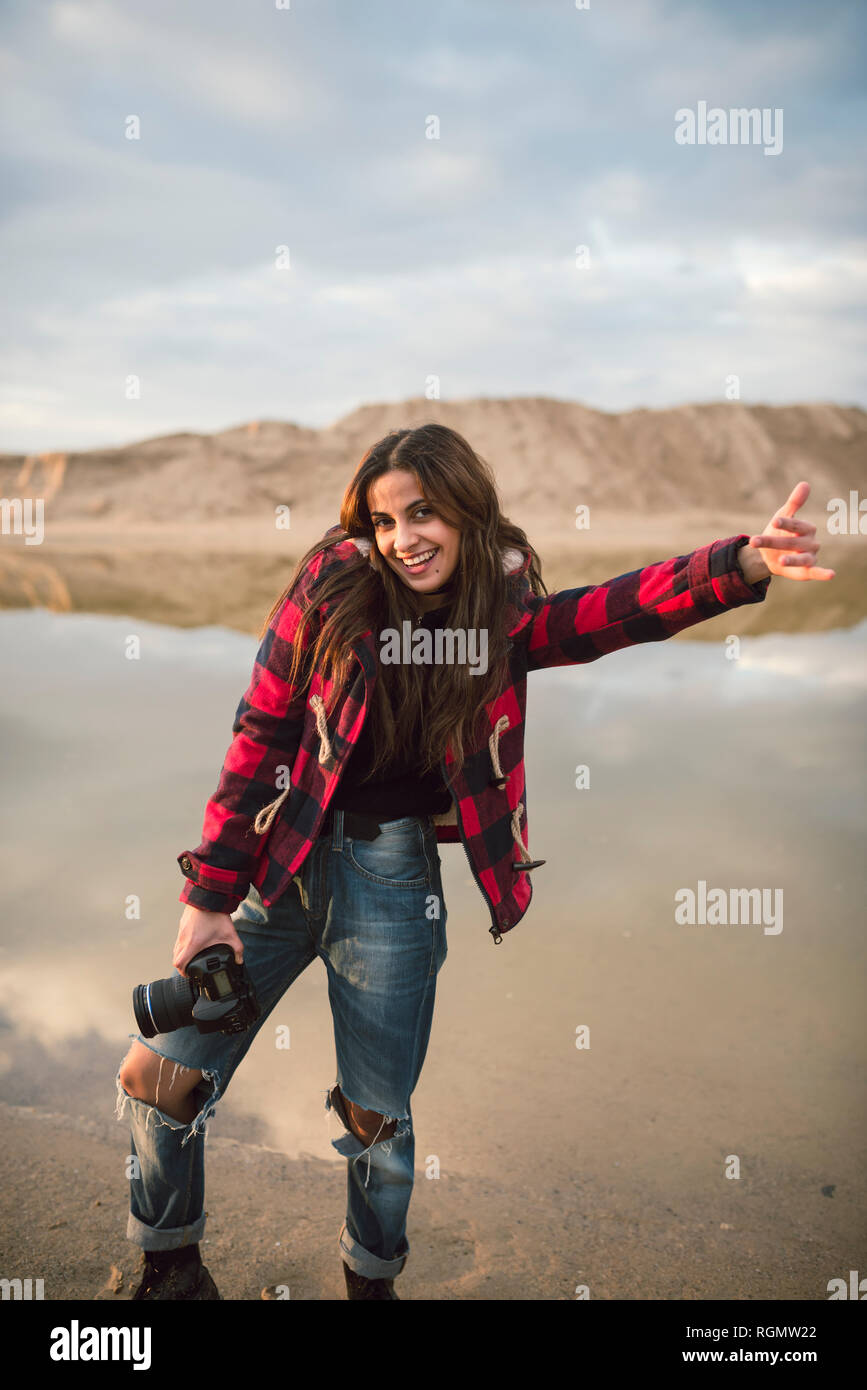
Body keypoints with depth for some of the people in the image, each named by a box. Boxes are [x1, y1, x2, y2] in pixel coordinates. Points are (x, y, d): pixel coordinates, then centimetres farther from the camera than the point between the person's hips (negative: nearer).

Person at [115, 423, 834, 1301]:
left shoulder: (504, 616, -3)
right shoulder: (335, 580, -6)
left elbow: (624, 609, -20)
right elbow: (261, 733, -6)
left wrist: (746, 564, -40)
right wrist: (209, 894, -7)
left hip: (395, 879, 0)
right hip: (282, 861, 1)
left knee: (377, 1117, 10)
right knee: (160, 1074, 4)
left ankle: (372, 1278, 40)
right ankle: (168, 1262, 33)